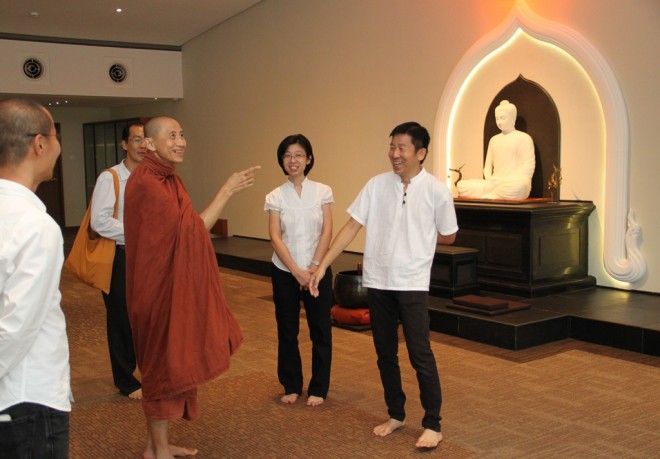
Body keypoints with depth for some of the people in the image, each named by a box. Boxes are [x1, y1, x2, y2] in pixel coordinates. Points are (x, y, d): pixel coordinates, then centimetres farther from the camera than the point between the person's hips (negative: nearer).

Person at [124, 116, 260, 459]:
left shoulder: (167, 179, 11)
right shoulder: (146, 184, -20)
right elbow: (191, 229, -22)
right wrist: (227, 190, -18)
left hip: (174, 285, 10)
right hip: (160, 288, -10)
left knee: (168, 364, 16)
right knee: (164, 365, 1)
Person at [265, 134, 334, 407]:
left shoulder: (322, 192, -1)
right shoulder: (275, 197, 0)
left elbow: (326, 233, -5)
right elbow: (275, 238, -7)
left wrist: (313, 268, -13)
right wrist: (296, 271, -16)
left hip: (318, 271, 0)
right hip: (285, 272, 1)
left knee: (320, 331, 4)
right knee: (287, 332, 8)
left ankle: (318, 388, 18)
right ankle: (291, 386, 23)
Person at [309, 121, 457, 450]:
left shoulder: (437, 191, -7)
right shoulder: (377, 185, 0)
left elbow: (447, 237, 5)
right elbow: (351, 227, 0)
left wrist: (416, 237, 5)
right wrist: (323, 265, -5)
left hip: (412, 284, -3)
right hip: (377, 282, 3)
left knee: (420, 355, -3)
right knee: (385, 354, 13)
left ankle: (432, 425, 11)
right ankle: (395, 415, 29)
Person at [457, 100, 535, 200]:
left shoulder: (523, 138, 5)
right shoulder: (494, 140, 23)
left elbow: (528, 168, -5)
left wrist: (509, 180, -16)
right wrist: (489, 178, -3)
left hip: (515, 183, -5)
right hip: (494, 184, 5)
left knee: (516, 187, -44)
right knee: (462, 185, -16)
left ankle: (486, 196, -24)